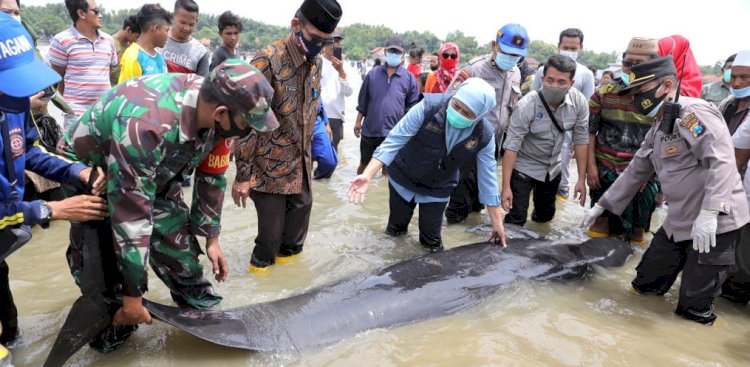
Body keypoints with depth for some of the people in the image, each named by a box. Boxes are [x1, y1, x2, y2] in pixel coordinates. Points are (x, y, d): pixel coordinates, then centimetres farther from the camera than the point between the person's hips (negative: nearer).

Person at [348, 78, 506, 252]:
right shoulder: (428, 107, -30)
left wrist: (497, 221, -6)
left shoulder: (485, 135, -21)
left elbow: (488, 175, -10)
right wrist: (368, 174, -37)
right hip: (403, 178, -1)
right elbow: (394, 141, -27)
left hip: (438, 190, 1)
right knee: (395, 230, 19)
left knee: (432, 242, 9)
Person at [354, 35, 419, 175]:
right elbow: (363, 100, 9)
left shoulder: (409, 78, -2)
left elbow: (412, 106, 1)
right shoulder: (373, 73, 3)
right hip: (370, 129, 2)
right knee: (364, 163, 16)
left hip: (394, 133, -1)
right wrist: (358, 121, 8)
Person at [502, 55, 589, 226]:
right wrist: (506, 187, -29)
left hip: (553, 168, 4)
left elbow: (581, 140, -8)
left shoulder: (579, 102, -17)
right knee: (516, 221, -9)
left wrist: (582, 178, -7)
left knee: (546, 216, 21)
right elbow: (511, 146, -27)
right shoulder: (527, 105, -28)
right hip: (524, 167, -4)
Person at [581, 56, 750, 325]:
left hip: (715, 223, -9)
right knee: (645, 284, 15)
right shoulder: (657, 129, 13)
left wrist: (708, 214, -34)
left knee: (694, 307, 2)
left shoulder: (694, 112, -16)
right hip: (679, 222, 9)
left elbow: (722, 162, -27)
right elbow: (636, 172, 20)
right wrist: (601, 205, 20)